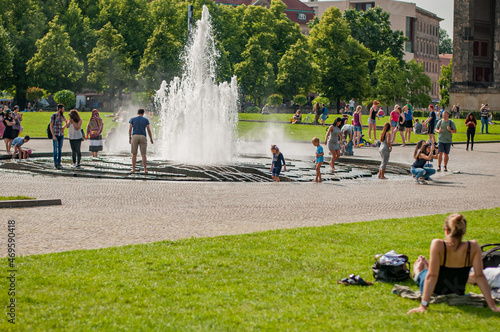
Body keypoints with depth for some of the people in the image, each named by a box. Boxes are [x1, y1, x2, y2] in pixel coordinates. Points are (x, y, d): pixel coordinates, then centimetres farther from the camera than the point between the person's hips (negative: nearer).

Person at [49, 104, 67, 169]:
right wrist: (53, 136, -16)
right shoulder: (53, 116, -10)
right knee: (55, 149, -2)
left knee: (60, 149, 7)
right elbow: (51, 126, -11)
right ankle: (55, 163, 3)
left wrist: (64, 127, 10)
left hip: (61, 135, 5)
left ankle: (59, 163, 13)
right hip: (55, 135, -5)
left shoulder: (62, 116, 7)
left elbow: (66, 121, 29)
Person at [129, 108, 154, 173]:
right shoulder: (146, 120, 5)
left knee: (134, 154, 8)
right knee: (143, 155, 1)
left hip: (135, 136, 0)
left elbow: (130, 129, 1)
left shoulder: (132, 119, 5)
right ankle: (145, 170, -6)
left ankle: (133, 169, 7)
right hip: (143, 137, 0)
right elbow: (149, 130, 2)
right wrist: (151, 139, 10)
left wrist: (129, 138, 7)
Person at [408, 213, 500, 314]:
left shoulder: (438, 245, -31)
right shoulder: (473, 247, -24)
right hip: (458, 294, 2)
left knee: (421, 260, 32)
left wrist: (423, 306, -30)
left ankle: (418, 273, 65)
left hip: (435, 293, -2)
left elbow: (431, 276, -32)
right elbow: (479, 277, -24)